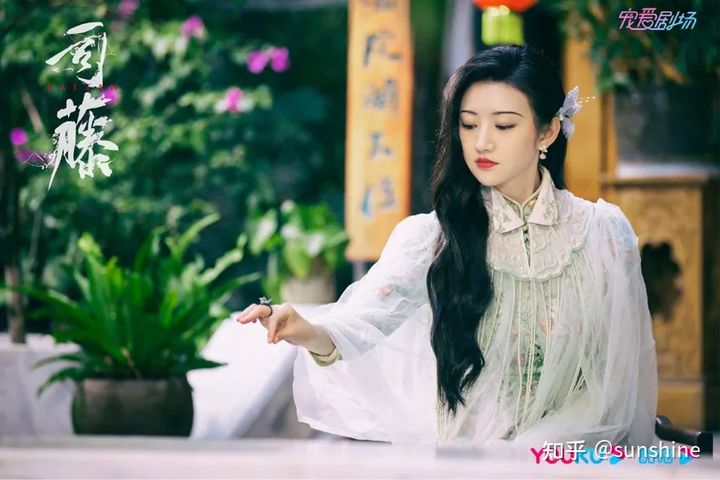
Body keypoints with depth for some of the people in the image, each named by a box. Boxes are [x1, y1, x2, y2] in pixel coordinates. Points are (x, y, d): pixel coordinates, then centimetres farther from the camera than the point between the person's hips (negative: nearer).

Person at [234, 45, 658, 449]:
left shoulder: (606, 233, 0)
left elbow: (619, 372, 5)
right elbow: (370, 312, -23)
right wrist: (314, 334, -45)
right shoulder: (432, 236, -3)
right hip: (457, 441, 1)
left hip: (568, 443, 0)